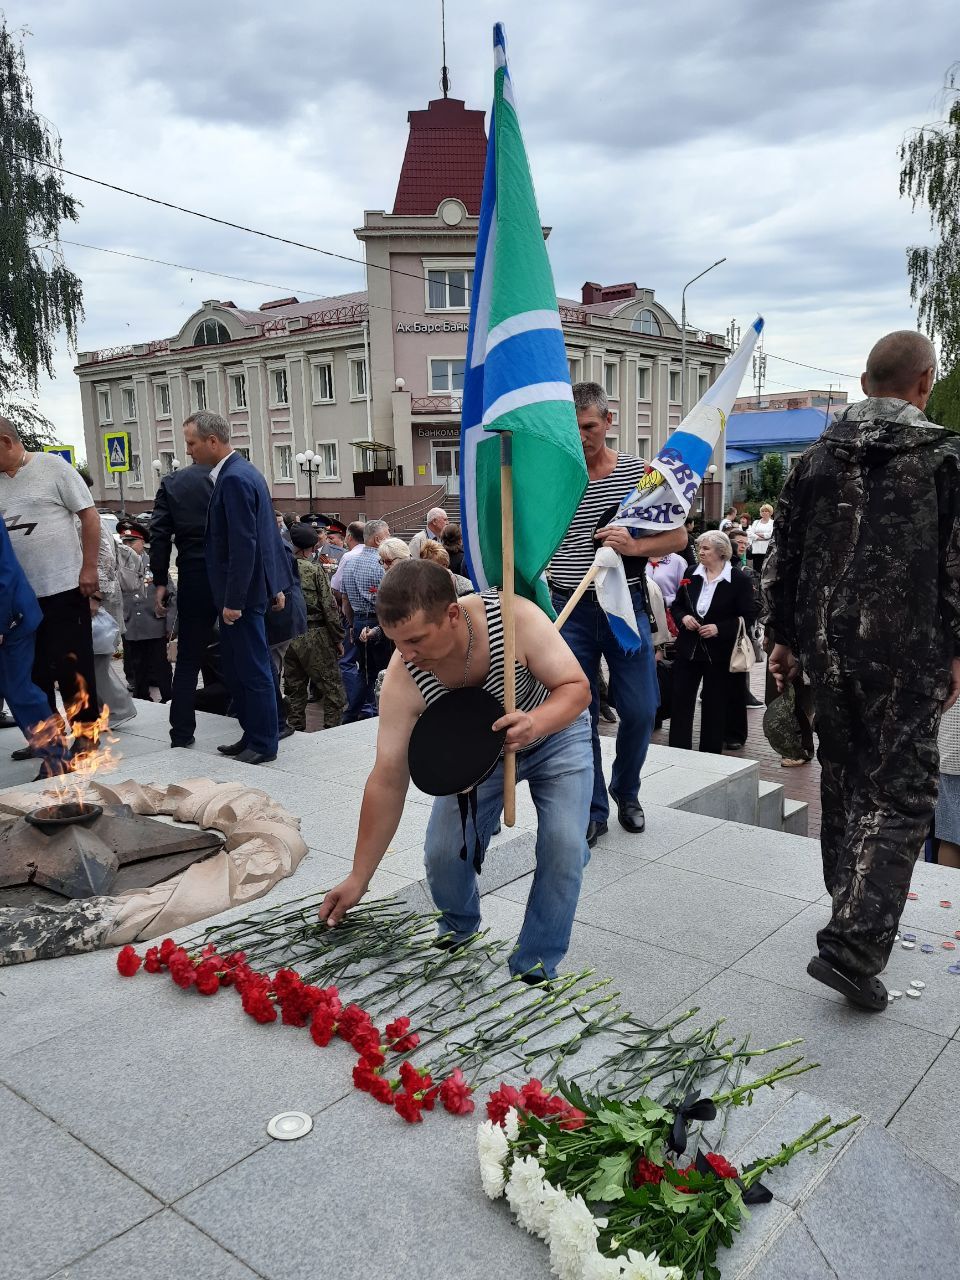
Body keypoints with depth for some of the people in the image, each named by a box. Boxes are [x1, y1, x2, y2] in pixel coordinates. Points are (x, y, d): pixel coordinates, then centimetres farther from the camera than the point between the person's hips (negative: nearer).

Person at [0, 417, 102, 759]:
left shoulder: (53, 468, -5)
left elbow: (89, 517, -7)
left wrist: (89, 569, -12)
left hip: (64, 588, -6)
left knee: (72, 667, 2)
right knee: (33, 670, 14)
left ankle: (86, 734, 15)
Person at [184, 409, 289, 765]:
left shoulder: (234, 479, -18)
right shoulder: (244, 472, 13)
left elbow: (243, 545, -23)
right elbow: (269, 533, 16)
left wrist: (234, 600, -20)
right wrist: (275, 585, 19)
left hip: (241, 593, -10)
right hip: (240, 591, 10)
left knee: (253, 669, 1)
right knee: (235, 668, 16)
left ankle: (263, 745, 12)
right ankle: (252, 735, 26)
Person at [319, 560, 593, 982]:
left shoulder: (516, 618, -37)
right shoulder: (404, 677, -31)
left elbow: (577, 687, -27)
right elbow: (388, 780, -25)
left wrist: (535, 722, -50)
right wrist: (359, 878, -22)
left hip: (554, 733, -1)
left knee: (563, 846, -19)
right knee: (443, 854, -10)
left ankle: (534, 968, 3)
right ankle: (458, 933, 24)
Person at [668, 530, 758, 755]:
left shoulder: (738, 580, -8)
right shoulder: (691, 575, 5)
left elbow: (748, 617, -8)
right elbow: (676, 605, 15)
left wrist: (719, 629, -18)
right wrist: (683, 617, -7)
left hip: (718, 653, -4)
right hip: (688, 649, 4)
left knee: (714, 705, 7)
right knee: (681, 700, 3)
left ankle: (710, 754, 20)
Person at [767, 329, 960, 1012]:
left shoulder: (816, 459, 7)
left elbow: (783, 559, 9)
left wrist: (786, 639, 17)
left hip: (826, 649, 5)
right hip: (905, 656, -4)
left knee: (843, 781, 19)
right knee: (899, 796, 1)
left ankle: (855, 910, 33)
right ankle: (853, 946, -9)